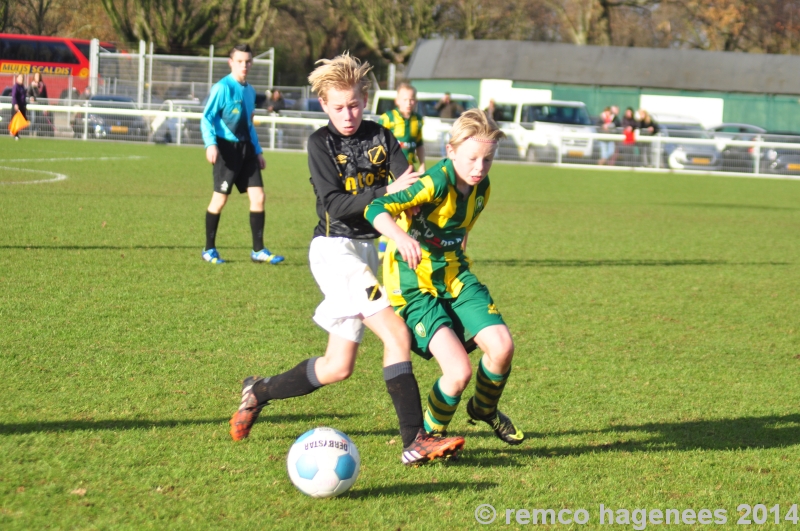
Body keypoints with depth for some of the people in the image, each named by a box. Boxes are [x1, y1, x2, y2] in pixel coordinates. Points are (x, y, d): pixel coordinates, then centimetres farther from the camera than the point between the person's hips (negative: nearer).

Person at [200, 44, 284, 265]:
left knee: (258, 196, 0)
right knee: (220, 198, -1)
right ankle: (209, 249, 13)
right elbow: (207, 118, -14)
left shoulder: (249, 91, 13)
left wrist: (258, 151, 21)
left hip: (246, 147, 7)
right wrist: (210, 144, -27)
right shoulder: (222, 88, -10)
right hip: (227, 147, -7)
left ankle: (258, 251, 6)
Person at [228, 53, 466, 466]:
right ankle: (414, 442, -20)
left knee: (337, 367, 8)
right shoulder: (321, 142, -5)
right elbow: (335, 204, -16)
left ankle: (259, 392, 28)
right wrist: (384, 193, -28)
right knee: (397, 335, -20)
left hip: (368, 250, 6)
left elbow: (410, 182, -5)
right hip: (334, 249, -6)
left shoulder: (380, 136, 9)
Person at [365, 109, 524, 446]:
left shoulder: (481, 188, 0)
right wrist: (400, 237, -53)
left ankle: (485, 409, 21)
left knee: (502, 346, -12)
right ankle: (431, 434, 11)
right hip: (414, 283, -6)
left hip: (454, 275, 7)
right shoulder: (436, 183, -24)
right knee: (459, 371, -19)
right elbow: (376, 209, -36)